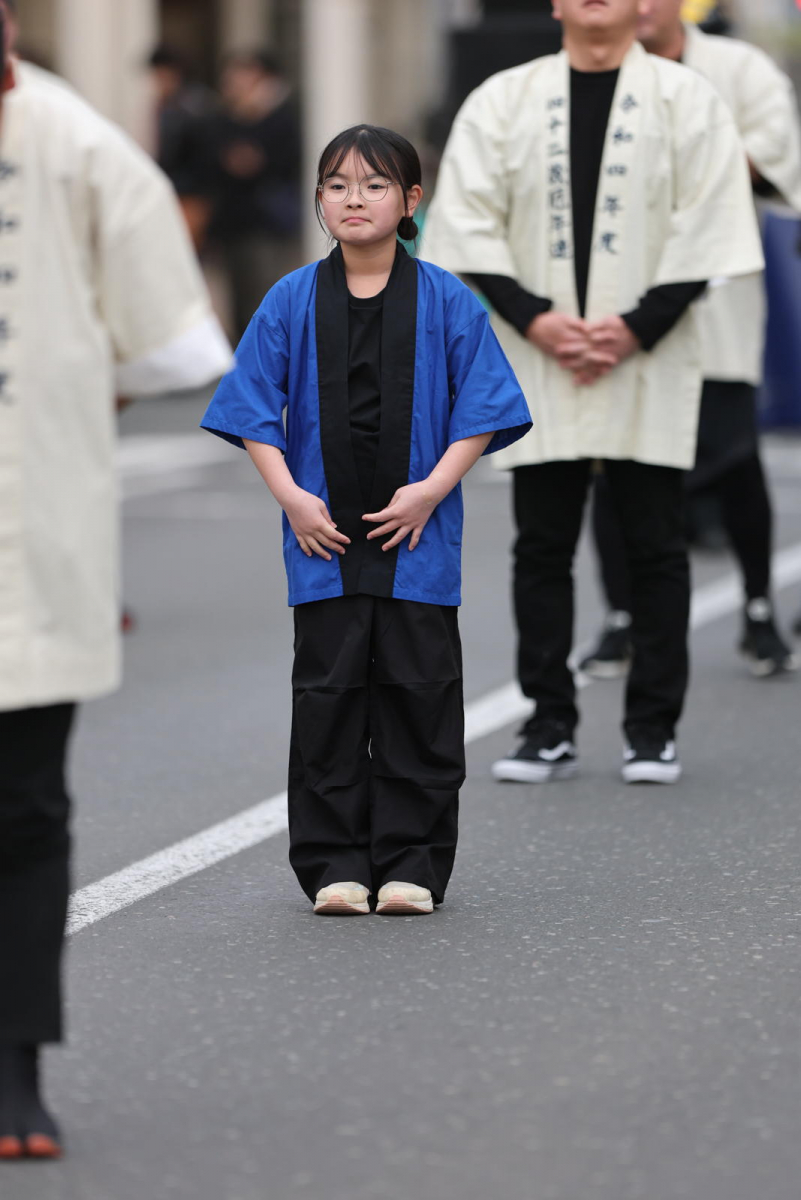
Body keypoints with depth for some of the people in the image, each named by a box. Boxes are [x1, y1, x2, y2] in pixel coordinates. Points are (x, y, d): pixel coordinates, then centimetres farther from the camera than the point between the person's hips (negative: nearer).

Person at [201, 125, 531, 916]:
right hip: (323, 535, 1)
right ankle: (334, 865, 10)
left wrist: (433, 488, -12)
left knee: (418, 693, 2)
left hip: (417, 533, -1)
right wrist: (290, 495, -7)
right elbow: (255, 410, 5)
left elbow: (481, 411, 1)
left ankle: (412, 863, 10)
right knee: (328, 695, 3)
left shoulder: (446, 302, 0)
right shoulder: (291, 303, 3)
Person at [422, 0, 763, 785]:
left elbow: (706, 228, -3)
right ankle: (550, 727, 12)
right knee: (542, 547, 4)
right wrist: (532, 318, -9)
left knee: (654, 547, 2)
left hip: (647, 358, -1)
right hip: (537, 359, 1)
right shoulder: (502, 101, 6)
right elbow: (466, 219, 2)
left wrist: (636, 328, -11)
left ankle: (652, 728, 10)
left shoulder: (686, 100, 1)